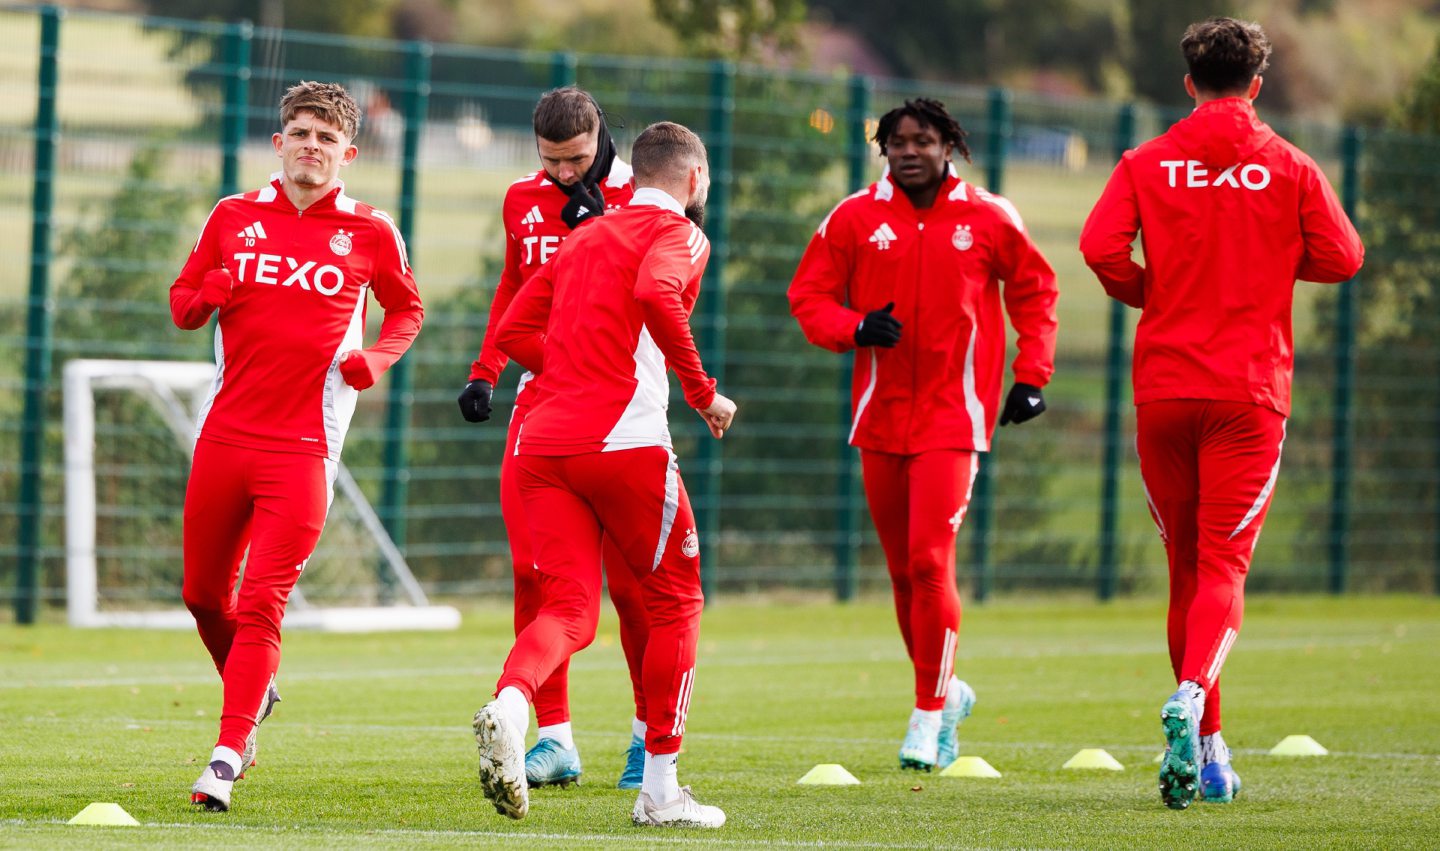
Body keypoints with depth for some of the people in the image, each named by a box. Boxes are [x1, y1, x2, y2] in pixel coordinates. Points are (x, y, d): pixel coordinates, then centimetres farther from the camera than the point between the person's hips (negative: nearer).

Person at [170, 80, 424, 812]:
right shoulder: (233, 218, 8)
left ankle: (226, 759, -14)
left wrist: (374, 359, -2)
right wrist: (207, 296, -8)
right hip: (224, 435, 3)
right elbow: (181, 304, 16)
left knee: (261, 603, -13)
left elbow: (406, 310, 18)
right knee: (204, 594, 11)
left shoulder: (369, 232, 4)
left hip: (301, 448, -3)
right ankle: (253, 695, 39)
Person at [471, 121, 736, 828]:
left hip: (542, 443, 6)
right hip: (625, 440, -6)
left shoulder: (582, 238, 22)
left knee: (569, 611, 4)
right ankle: (660, 791, 11)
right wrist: (702, 392, -12)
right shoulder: (679, 233, 1)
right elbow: (655, 292, -20)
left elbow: (514, 331, 21)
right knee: (674, 603, 11)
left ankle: (508, 703, -29)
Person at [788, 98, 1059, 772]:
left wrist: (1032, 376, 4)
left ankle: (929, 715, -5)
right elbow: (809, 295, 5)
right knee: (903, 571, 10)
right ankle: (946, 692, 30)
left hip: (952, 417, -3)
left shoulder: (988, 220, -1)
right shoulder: (855, 219, 1)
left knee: (930, 563, -15)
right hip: (881, 415, 3)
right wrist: (855, 328, -15)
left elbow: (1033, 290, 12)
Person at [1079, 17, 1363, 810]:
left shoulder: (1147, 164, 3)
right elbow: (1342, 259, -1)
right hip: (1249, 388, -2)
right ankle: (1191, 694, -33)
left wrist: (1149, 293, 9)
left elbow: (1100, 246, -10)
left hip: (1164, 385, 2)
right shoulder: (1288, 168, 1)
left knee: (1186, 568, 13)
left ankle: (1208, 744, 18)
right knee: (1224, 566, -5)